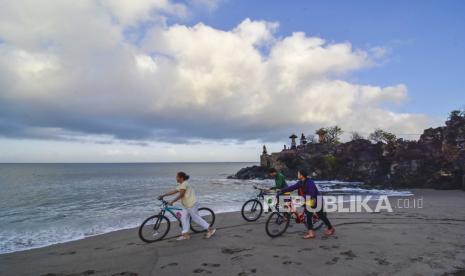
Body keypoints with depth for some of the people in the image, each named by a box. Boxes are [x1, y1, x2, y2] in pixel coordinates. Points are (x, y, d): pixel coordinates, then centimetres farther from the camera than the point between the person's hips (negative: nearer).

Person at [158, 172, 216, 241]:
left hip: (192, 205, -10)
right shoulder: (181, 185, 17)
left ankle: (210, 229, 7)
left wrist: (171, 202, -18)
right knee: (183, 218, 8)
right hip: (186, 205, 10)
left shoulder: (184, 184, -15)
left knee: (196, 218, -2)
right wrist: (163, 195, 20)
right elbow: (174, 191, 20)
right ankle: (185, 234, 15)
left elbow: (180, 195, -20)